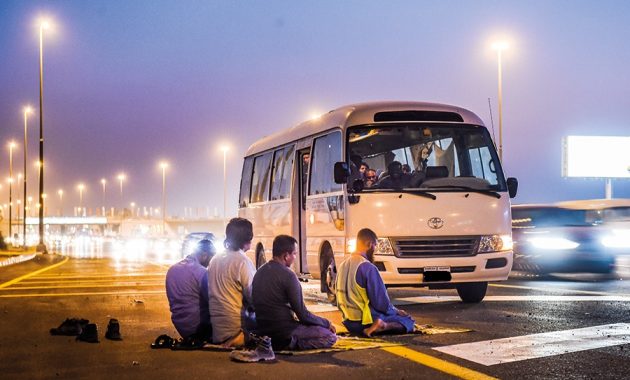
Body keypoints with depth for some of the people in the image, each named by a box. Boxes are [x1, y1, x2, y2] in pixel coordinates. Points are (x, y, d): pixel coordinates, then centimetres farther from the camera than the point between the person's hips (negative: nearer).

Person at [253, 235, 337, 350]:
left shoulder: (260, 272, 8)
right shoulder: (287, 275, -17)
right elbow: (303, 314, -15)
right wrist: (327, 323, 1)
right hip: (282, 330, -9)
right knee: (330, 337, -5)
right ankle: (289, 343, -13)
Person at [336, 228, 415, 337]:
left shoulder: (343, 266, 5)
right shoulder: (368, 268, -20)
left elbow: (340, 302, 13)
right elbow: (381, 302, -18)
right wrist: (396, 311, 2)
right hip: (366, 321, -9)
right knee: (408, 321, 0)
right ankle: (382, 326, -19)